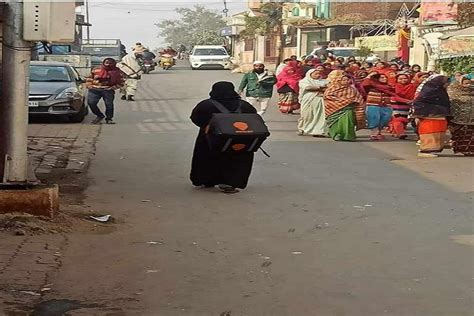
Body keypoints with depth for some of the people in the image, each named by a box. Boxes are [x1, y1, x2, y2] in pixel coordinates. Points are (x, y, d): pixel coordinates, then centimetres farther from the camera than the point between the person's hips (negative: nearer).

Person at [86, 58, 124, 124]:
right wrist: (89, 85, 4)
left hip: (108, 90, -1)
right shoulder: (96, 70, 12)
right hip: (94, 89, 1)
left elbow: (120, 82, 10)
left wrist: (113, 87, -4)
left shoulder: (116, 71, 7)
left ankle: (109, 118, 12)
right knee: (91, 102, -11)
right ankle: (99, 115, 9)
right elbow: (89, 78, 21)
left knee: (109, 104, -8)